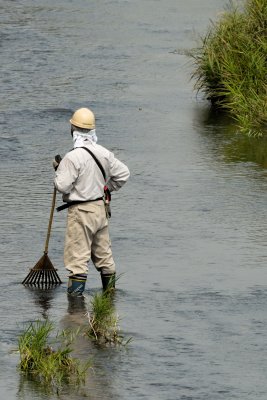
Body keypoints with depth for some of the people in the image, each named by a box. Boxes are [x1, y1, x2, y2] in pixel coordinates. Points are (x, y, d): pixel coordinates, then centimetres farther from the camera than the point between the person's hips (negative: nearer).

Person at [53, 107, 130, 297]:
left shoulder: (73, 157, -19)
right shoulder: (104, 153, 2)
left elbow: (63, 186, -18)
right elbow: (123, 173, 9)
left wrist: (59, 169, -1)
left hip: (81, 212, -7)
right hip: (101, 208, 7)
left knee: (78, 256, -5)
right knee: (103, 253, 17)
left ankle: (75, 294, -8)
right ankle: (110, 289, 25)